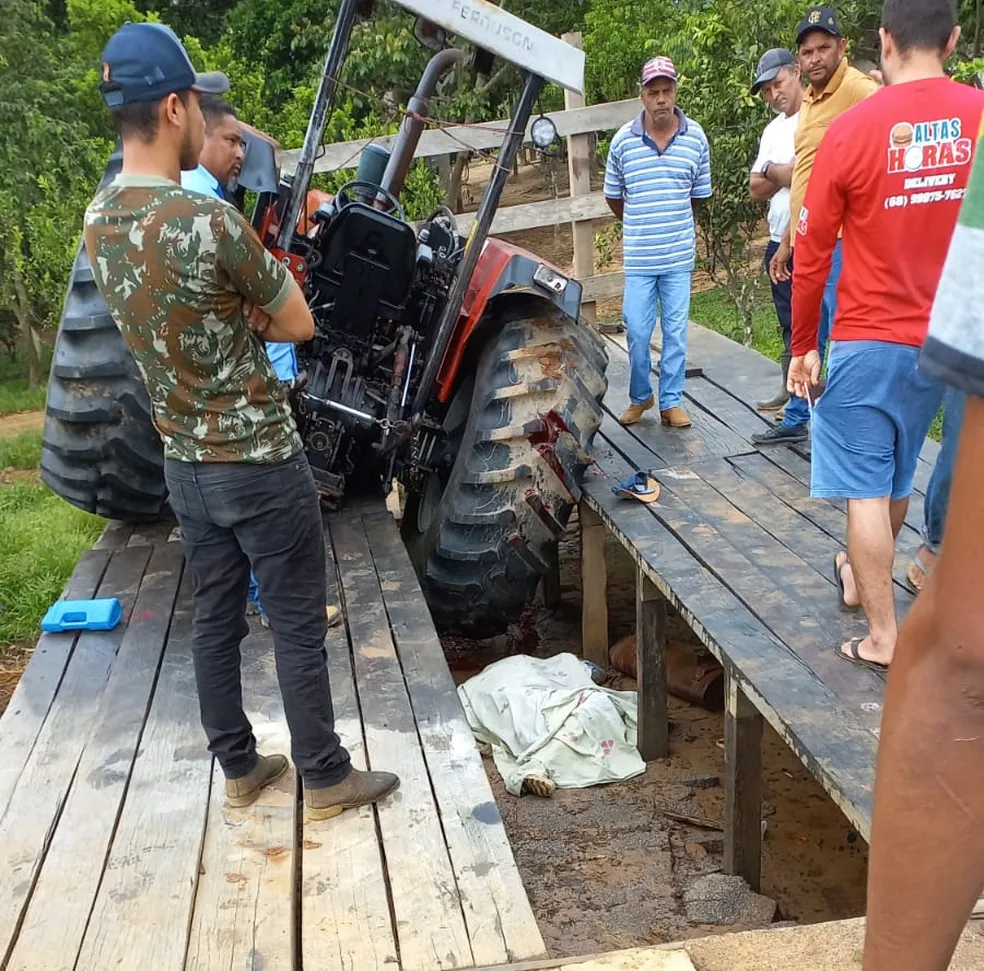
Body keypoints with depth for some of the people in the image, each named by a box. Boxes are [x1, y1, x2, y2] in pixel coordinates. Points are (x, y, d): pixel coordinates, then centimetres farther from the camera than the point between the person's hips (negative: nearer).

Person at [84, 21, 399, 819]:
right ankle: (326, 777, 20)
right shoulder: (209, 223, -24)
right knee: (298, 624, 6)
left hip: (185, 462, 8)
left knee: (215, 620, 17)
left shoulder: (99, 222, 1)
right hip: (259, 462, -7)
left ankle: (239, 768, 31)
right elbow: (299, 324, -10)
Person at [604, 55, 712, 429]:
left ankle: (671, 402, 16)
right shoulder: (623, 140, -4)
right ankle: (640, 396, 23)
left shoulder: (696, 138, -1)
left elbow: (699, 194, 11)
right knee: (637, 332, 3)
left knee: (676, 332, 5)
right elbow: (613, 195, 9)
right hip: (638, 258, -1)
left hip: (680, 256, 1)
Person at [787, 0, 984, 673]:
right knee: (897, 476, 21)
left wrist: (803, 346, 2)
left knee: (866, 488, 3)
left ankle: (883, 637, 7)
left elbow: (813, 252, -8)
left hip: (868, 342, -4)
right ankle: (862, 577, 43)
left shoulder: (854, 128, -13)